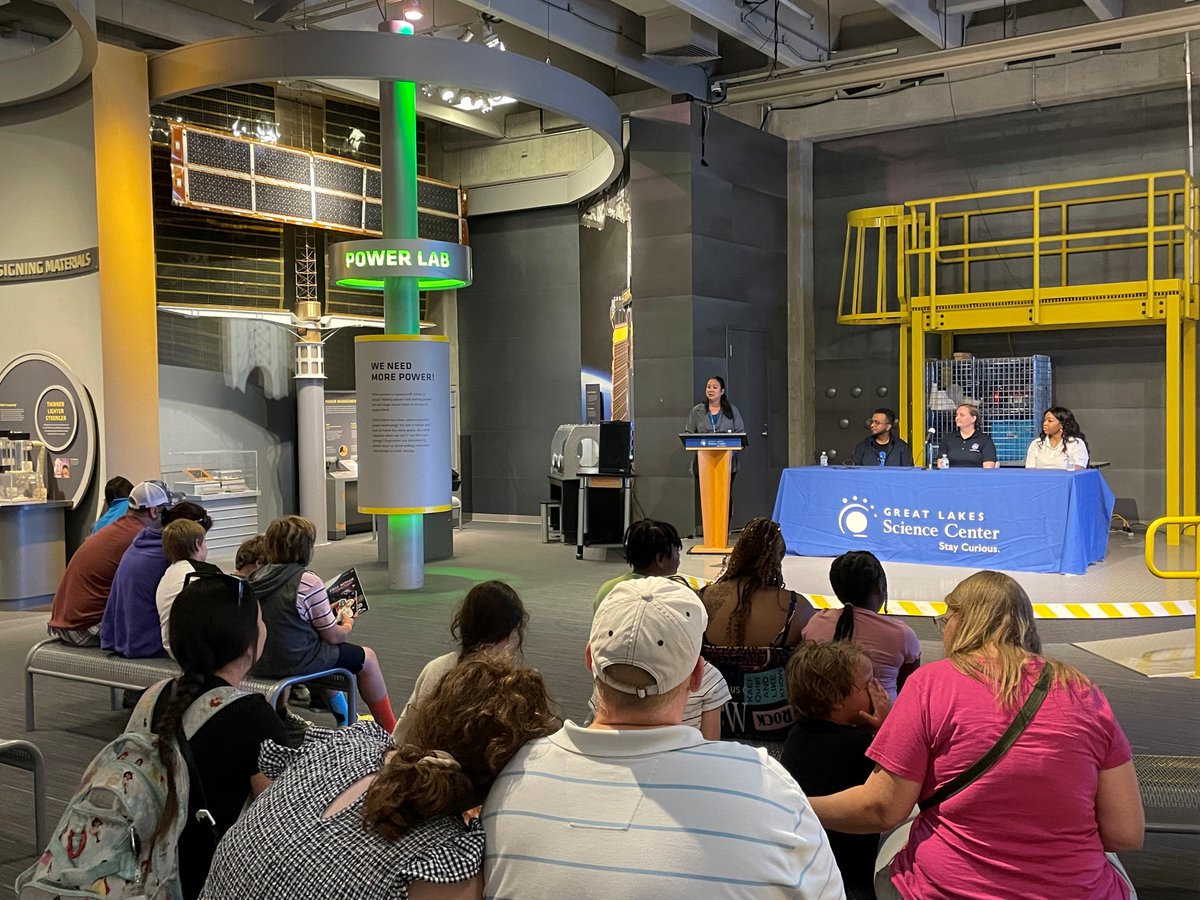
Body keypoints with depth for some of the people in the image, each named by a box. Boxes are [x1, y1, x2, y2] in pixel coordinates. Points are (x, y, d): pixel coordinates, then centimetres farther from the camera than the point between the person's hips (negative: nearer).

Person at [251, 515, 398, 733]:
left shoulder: (258, 578, 2)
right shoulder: (308, 581, -19)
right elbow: (333, 636, -12)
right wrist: (347, 624, 10)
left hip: (261, 663, 8)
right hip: (296, 663, -8)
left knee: (326, 651, 34)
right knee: (366, 657, 13)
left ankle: (343, 717, 47)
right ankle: (389, 728, 27)